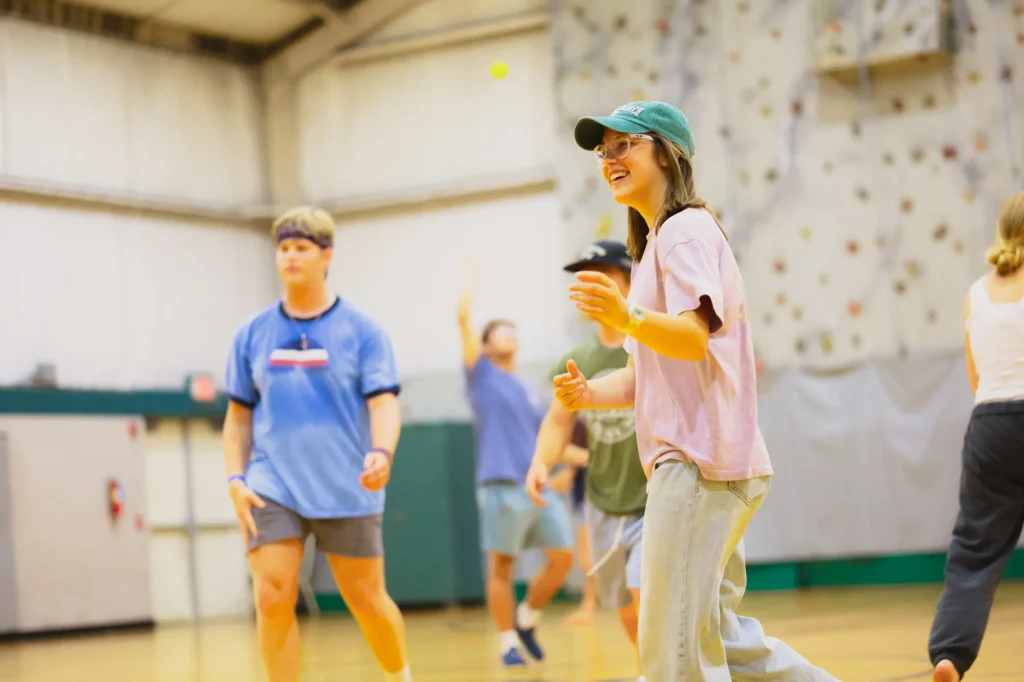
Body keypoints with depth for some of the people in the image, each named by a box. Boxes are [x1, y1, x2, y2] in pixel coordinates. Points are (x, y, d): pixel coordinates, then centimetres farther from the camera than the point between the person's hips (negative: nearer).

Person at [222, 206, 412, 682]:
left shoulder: (360, 329, -1)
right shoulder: (253, 334, 7)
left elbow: (384, 403, -8)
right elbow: (239, 415, 13)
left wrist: (382, 453, -28)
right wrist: (236, 479, 0)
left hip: (347, 491, -2)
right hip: (273, 487, 2)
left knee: (367, 601, 6)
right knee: (273, 598, -12)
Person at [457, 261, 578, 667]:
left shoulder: (530, 393, 22)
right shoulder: (481, 374, 6)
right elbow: (464, 319, -2)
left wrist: (588, 457, 18)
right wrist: (470, 278, 7)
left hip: (540, 486, 6)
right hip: (502, 485, -6)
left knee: (563, 557, -1)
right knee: (501, 565, -3)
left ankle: (528, 620, 19)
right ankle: (508, 642, 6)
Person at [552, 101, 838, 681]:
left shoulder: (685, 230, -7)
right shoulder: (656, 243, 24)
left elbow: (693, 336, -24)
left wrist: (629, 318, -43)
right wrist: (590, 393, 4)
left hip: (699, 462, -11)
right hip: (686, 463, 11)